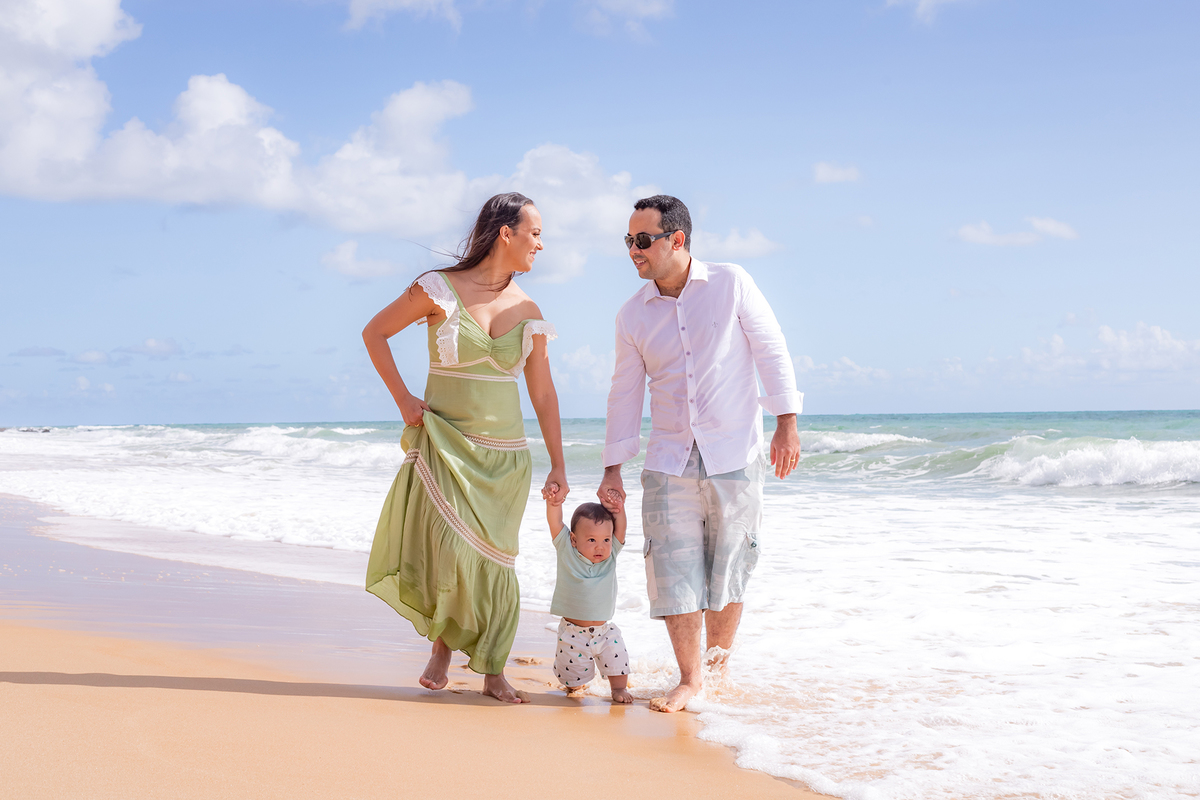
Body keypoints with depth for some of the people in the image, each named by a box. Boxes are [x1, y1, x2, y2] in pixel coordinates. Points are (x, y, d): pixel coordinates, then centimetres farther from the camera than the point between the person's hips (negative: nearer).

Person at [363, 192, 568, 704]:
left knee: (492, 560, 3)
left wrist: (558, 467, 8)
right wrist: (403, 401, -2)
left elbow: (543, 394, 11)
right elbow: (374, 333, 5)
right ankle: (442, 644, 16)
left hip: (503, 455, 3)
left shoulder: (528, 313, 6)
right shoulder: (439, 289, -5)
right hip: (445, 445, -3)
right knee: (448, 552, -13)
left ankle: (493, 672, 16)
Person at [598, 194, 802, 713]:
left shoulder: (731, 285, -3)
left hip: (734, 456, -2)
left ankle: (718, 667, 25)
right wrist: (612, 469, 7)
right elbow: (625, 393, 9)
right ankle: (689, 680, 9)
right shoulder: (632, 315, 4)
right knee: (673, 570, -4)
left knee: (727, 573, 5)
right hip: (669, 459, 2)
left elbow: (772, 352, 0)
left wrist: (786, 425, -5)